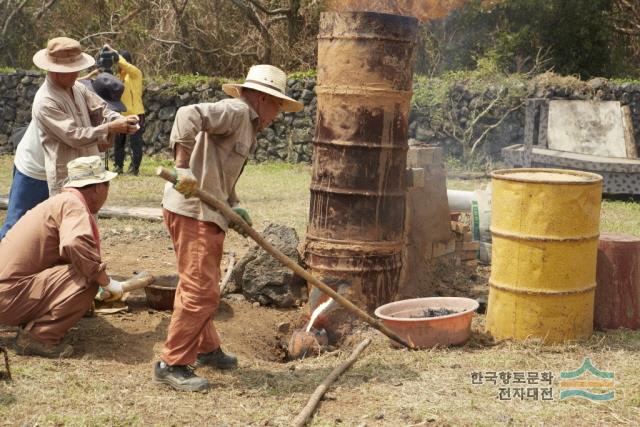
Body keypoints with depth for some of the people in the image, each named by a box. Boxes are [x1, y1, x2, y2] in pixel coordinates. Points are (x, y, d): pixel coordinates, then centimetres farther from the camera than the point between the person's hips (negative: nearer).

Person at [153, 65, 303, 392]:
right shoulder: (236, 111, -10)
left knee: (200, 288, 22)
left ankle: (206, 349, 37)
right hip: (192, 211, -11)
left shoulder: (247, 126, 21)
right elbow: (189, 115, -27)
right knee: (200, 292, -8)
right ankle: (172, 364, 1)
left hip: (206, 213, 11)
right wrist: (182, 166, -31)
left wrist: (234, 206, 8)